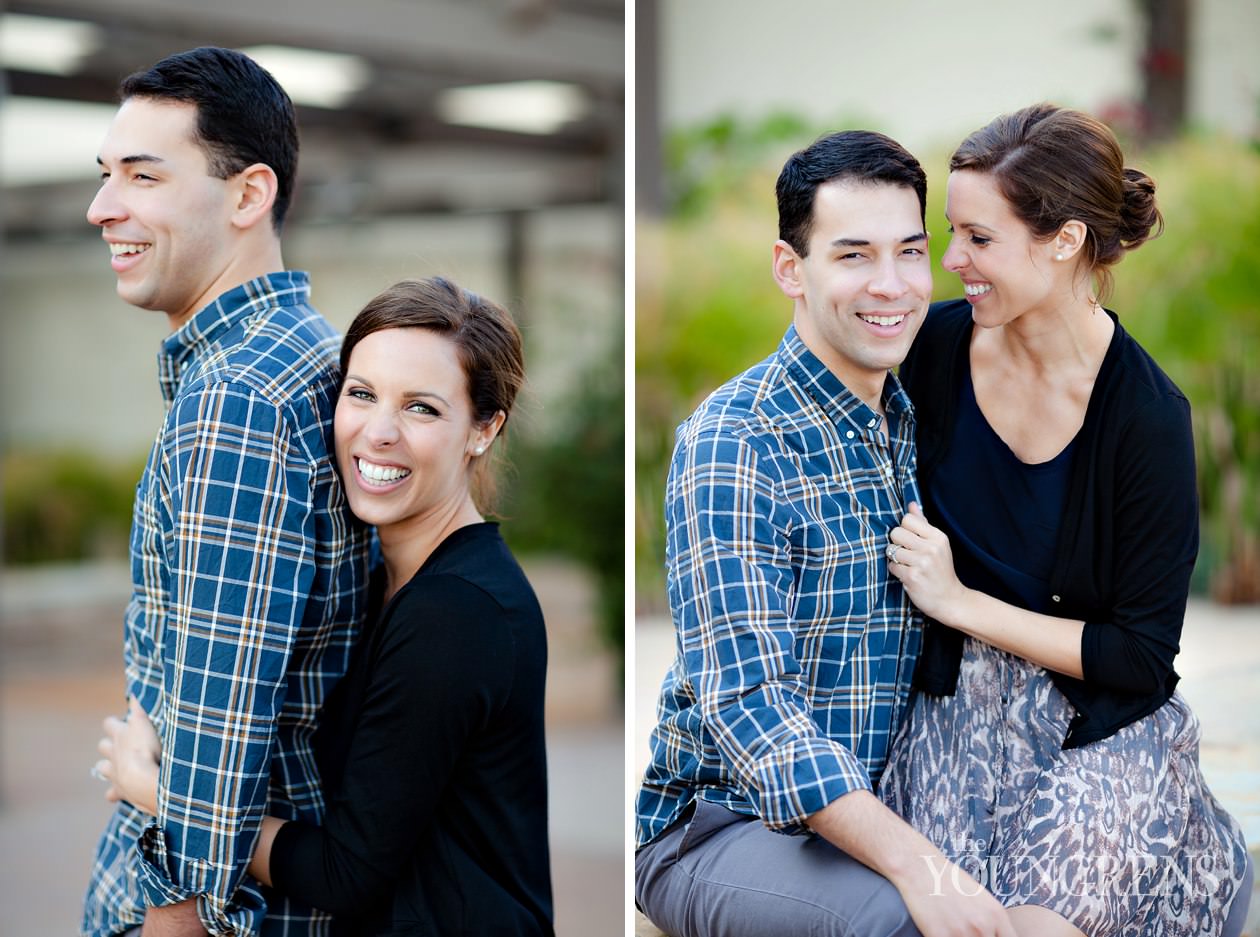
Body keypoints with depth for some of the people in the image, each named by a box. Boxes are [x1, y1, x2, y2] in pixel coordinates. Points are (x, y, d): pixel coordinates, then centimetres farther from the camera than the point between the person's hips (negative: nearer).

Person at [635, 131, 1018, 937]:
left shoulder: (917, 429, 8)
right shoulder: (732, 444, -15)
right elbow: (746, 701, -24)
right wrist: (914, 863, -35)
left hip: (878, 807, 6)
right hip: (721, 821, -6)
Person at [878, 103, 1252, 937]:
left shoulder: (1146, 415, -17)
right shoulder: (939, 344, -6)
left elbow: (1142, 657, -14)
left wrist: (959, 601, -16)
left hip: (1096, 732, -3)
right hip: (954, 707, 3)